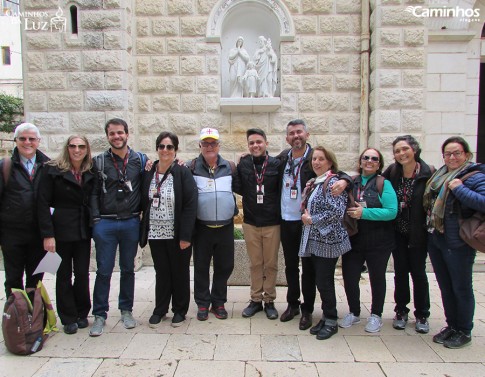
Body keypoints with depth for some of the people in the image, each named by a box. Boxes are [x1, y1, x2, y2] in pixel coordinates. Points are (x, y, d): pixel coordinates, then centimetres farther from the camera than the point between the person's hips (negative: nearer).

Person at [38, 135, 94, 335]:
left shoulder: (90, 173, 7)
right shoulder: (52, 170, -4)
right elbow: (43, 203, -8)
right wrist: (47, 234, -14)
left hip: (83, 231, 3)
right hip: (61, 230, -3)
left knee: (82, 274, 5)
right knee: (64, 275, 7)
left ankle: (82, 314, 24)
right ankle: (68, 318, 20)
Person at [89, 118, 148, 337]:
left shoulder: (140, 160, 4)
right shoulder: (99, 162, 3)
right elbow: (93, 193, 2)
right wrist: (96, 219, -5)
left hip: (131, 223, 1)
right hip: (105, 224, -1)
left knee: (128, 269, 12)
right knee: (104, 270, 3)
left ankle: (126, 310, 26)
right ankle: (99, 314, 16)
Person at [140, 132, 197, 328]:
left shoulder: (183, 173, -8)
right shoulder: (148, 173, 4)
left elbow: (190, 204, -13)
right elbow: (143, 202, 8)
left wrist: (186, 236, -17)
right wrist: (144, 230, 2)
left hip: (177, 235, -3)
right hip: (155, 233, 3)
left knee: (179, 272, 10)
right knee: (161, 272, 15)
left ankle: (179, 310, 27)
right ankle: (160, 309, 30)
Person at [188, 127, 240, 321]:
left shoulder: (229, 167, 5)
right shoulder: (191, 167, -2)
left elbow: (240, 187, 13)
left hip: (226, 226, 2)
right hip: (201, 227, -2)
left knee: (224, 266, 11)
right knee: (201, 267, 9)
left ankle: (218, 302, 29)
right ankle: (202, 303, 26)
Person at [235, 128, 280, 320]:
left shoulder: (276, 164, -5)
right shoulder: (243, 165, 0)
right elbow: (239, 188, 12)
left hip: (272, 223, -1)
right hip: (250, 223, 1)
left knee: (271, 264, 8)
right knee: (255, 263, 11)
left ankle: (269, 300, 23)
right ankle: (256, 299, 25)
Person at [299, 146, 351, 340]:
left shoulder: (333, 182, -12)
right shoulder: (313, 183, 15)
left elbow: (337, 211, -22)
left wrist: (312, 219, -15)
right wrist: (306, 217, 4)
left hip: (328, 240, -8)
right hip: (313, 240, 8)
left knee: (324, 282, -1)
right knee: (320, 281, 13)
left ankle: (331, 322, 15)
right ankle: (326, 317, 27)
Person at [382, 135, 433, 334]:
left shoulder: (427, 173, -13)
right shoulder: (392, 171, -3)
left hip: (418, 233, -2)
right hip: (398, 232, 2)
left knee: (418, 272, 8)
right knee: (400, 271, 11)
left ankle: (422, 315, 25)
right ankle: (401, 311, 26)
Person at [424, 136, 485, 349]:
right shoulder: (438, 175, 9)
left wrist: (460, 189, -24)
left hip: (458, 243, -7)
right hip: (435, 240, 7)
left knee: (461, 288, 7)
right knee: (445, 287, 17)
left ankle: (464, 332, 24)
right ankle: (451, 325, 33)